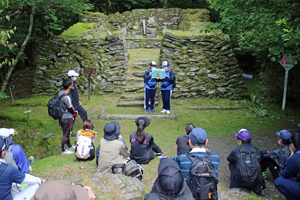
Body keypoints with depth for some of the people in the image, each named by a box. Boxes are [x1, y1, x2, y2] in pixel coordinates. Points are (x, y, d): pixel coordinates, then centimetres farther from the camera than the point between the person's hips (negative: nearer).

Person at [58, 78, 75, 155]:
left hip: (61, 116, 9)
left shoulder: (60, 92, 0)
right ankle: (63, 150, 20)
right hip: (67, 118, -9)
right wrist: (73, 111, 6)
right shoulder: (66, 97, -27)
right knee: (66, 134, 6)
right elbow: (70, 109, -17)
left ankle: (69, 146, 41)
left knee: (66, 132, 23)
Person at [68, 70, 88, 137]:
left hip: (77, 104, 9)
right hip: (72, 105, -9)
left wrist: (78, 101, 20)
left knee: (84, 112, 15)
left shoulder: (74, 83, 8)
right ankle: (70, 131, 18)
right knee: (72, 117, 1)